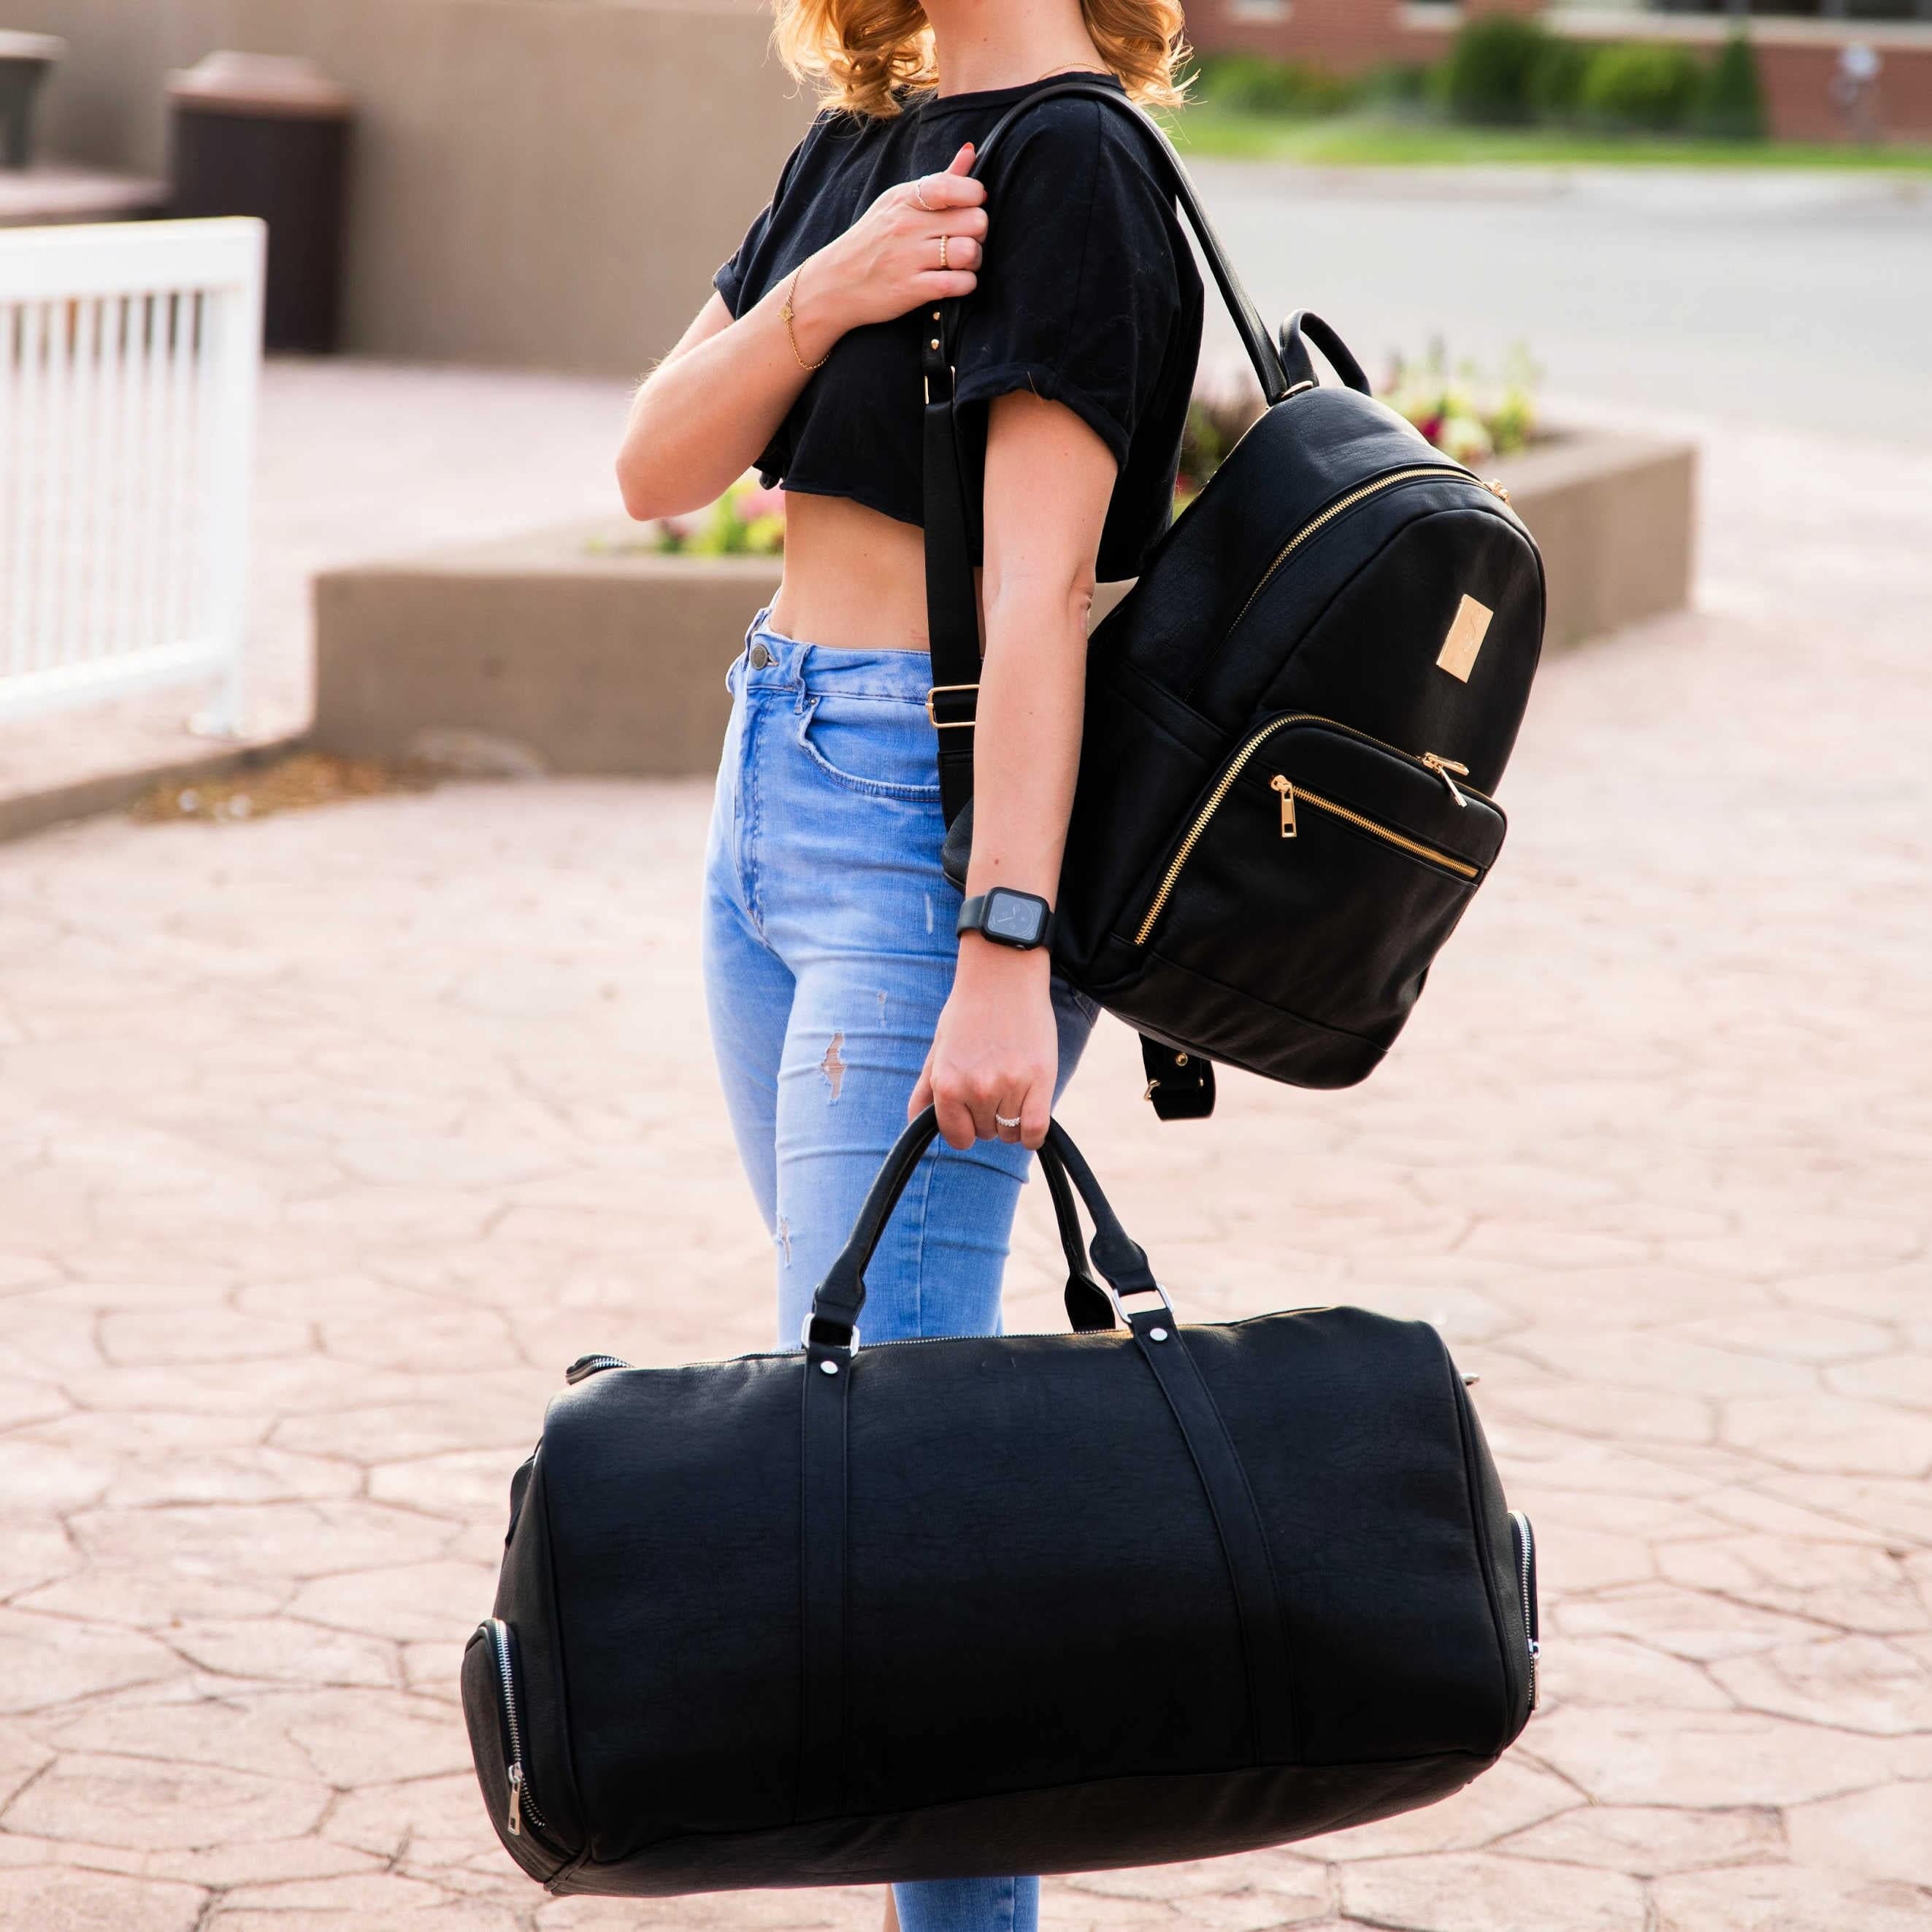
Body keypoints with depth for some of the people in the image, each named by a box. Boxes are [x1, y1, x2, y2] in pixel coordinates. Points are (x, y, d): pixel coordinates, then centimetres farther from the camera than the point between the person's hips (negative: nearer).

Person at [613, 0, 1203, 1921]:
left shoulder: (1068, 163, -13)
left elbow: (1037, 590, -21)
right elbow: (658, 468, 5)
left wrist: (1003, 965, -27)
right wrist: (818, 293, -14)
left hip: (937, 819, -9)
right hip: (773, 775, 9)